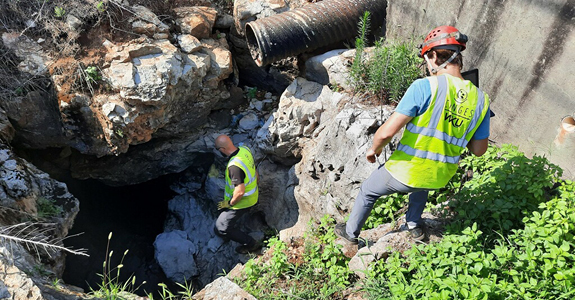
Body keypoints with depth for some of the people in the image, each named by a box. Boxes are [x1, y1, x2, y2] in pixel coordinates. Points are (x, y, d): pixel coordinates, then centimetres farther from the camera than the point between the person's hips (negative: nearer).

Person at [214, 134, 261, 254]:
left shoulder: (234, 166, -35)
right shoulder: (245, 150, -8)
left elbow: (240, 191, -33)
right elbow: (255, 174, 5)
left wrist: (229, 203, -15)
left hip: (241, 202, -10)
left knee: (220, 229, 2)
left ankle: (251, 244, 8)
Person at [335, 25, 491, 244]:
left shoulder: (424, 87, -22)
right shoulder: (480, 99, -5)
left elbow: (387, 132, -24)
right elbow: (479, 150, 4)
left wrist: (374, 149, -4)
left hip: (403, 173, -5)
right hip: (438, 179, 5)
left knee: (367, 191, 25)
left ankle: (351, 232, 45)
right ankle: (414, 226, 49)